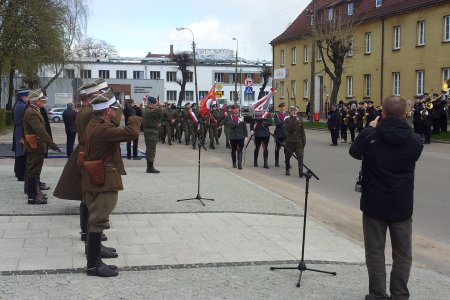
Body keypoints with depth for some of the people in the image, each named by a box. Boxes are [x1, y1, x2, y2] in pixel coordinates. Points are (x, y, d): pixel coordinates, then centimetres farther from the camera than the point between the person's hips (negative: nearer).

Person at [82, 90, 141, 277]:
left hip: (93, 178, 10)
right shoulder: (104, 129, -22)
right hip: (104, 180, -10)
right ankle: (93, 265, 2)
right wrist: (133, 119, -11)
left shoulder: (93, 125, 11)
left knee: (96, 220, 15)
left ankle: (94, 260, 23)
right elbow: (132, 133, -30)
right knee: (99, 221, -4)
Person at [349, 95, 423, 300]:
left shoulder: (370, 136, -13)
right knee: (402, 253, 14)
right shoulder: (414, 140, -7)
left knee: (375, 252, 9)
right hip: (402, 205, 1)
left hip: (374, 203, -1)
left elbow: (354, 152, 5)